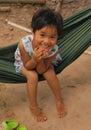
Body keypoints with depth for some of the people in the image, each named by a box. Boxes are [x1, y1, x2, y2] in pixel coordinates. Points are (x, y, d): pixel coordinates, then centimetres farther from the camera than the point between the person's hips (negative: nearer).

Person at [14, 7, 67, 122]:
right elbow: (28, 67, -27)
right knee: (32, 76, -27)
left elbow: (42, 70, -26)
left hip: (43, 62, 2)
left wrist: (40, 59, -46)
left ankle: (59, 101, 5)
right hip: (24, 62, -2)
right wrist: (35, 59, -48)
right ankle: (33, 106, -4)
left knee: (50, 73, -22)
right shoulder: (24, 44, -41)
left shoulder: (53, 50, -35)